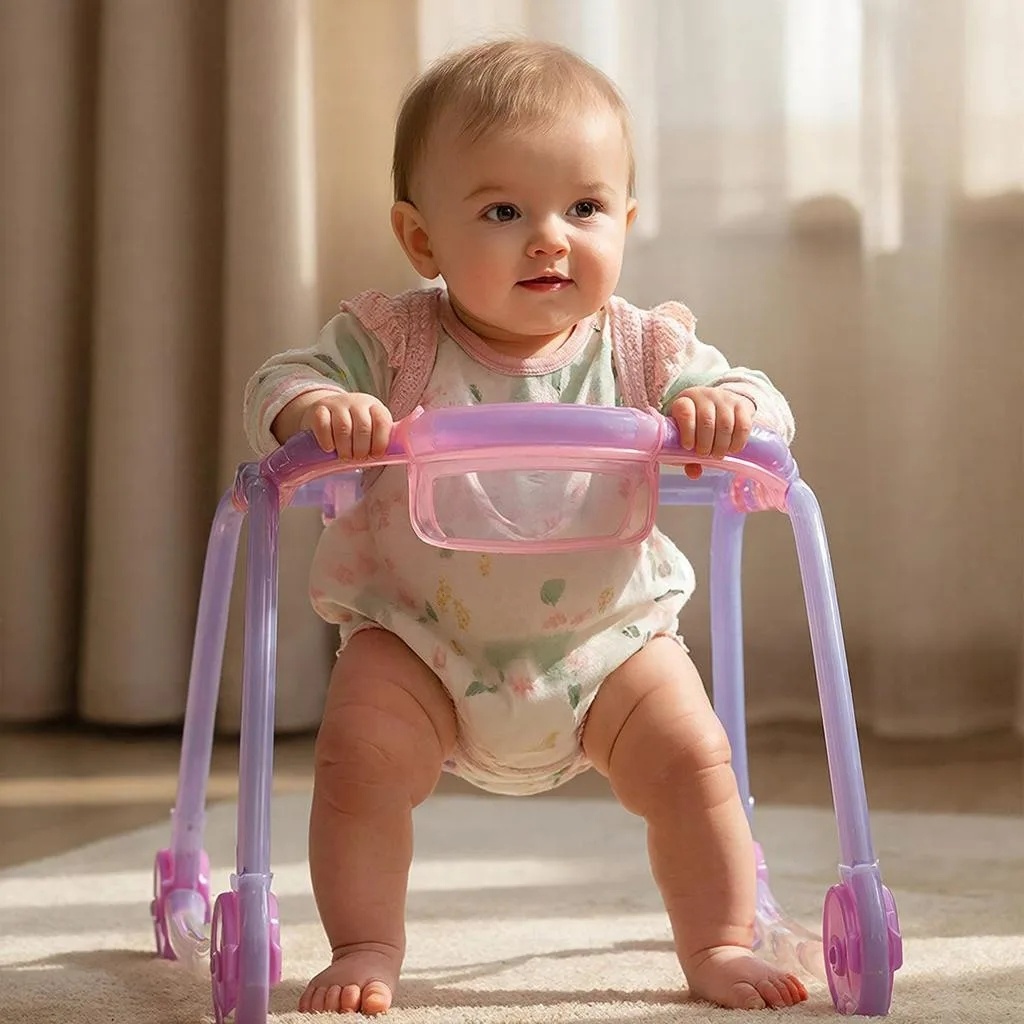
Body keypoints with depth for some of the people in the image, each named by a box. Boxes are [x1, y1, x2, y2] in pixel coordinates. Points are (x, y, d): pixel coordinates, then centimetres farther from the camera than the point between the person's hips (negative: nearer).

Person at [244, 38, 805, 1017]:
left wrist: (728, 409, -35)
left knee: (693, 759, -10)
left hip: (608, 634, 1)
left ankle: (719, 945, 10)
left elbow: (767, 410, -10)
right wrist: (316, 408, -42)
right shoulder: (391, 342, -13)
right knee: (361, 756, -19)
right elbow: (276, 384, -17)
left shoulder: (640, 349, -10)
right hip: (420, 636, -1)